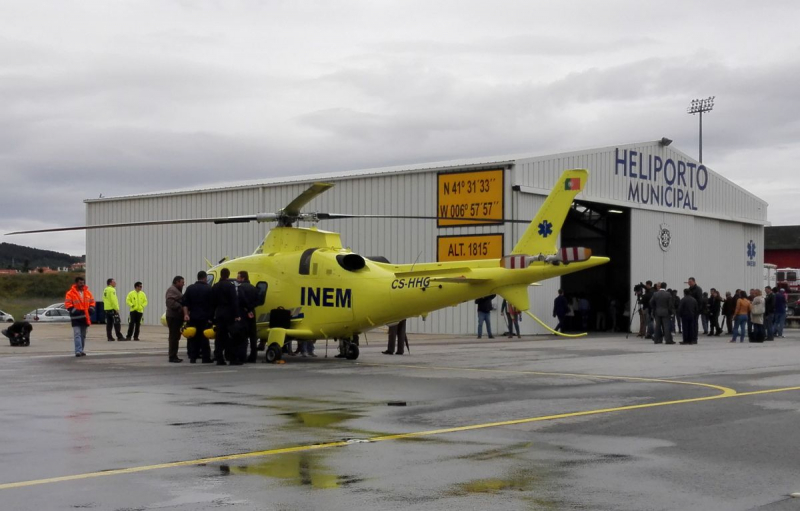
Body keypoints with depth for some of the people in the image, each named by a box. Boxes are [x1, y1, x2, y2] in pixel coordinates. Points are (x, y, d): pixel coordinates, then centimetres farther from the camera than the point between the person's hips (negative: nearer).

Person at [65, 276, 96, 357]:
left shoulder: (88, 293, 10)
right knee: (77, 334, -12)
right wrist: (74, 310, -21)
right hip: (76, 317, -6)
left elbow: (92, 302, 18)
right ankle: (78, 351, -16)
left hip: (85, 317, 6)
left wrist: (91, 308, -1)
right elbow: (67, 304, -10)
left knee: (83, 335, 14)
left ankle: (82, 350, 24)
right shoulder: (70, 293, -7)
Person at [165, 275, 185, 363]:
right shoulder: (172, 290, -11)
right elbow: (170, 301, -25)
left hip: (177, 317, 11)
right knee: (174, 337, -10)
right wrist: (180, 307, -26)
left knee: (175, 337, 12)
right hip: (173, 316, -11)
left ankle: (173, 356, 16)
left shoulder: (177, 290, 23)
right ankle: (172, 356, -10)